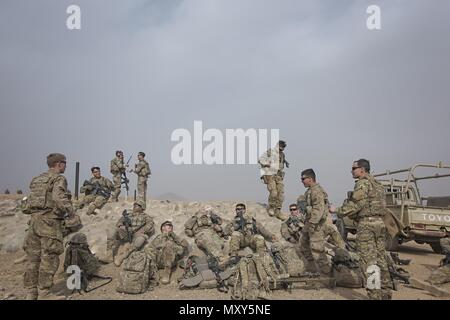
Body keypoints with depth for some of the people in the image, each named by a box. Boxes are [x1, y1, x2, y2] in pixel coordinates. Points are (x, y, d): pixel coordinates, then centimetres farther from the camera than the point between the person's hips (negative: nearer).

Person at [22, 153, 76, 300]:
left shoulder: (37, 179, 18)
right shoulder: (58, 179, -7)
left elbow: (30, 200, 18)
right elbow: (59, 197, -22)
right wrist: (71, 211, -12)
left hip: (34, 220, 8)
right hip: (49, 221, -8)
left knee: (33, 257, 11)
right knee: (49, 258, -1)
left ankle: (31, 292, 19)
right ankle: (44, 293, 3)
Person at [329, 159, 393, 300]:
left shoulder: (363, 183, -10)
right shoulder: (378, 184, 20)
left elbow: (355, 204, -17)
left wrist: (338, 210, -6)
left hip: (366, 224, -9)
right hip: (380, 223, 9)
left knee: (369, 261, -7)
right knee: (380, 259, 13)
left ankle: (375, 295, -6)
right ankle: (386, 294, 19)